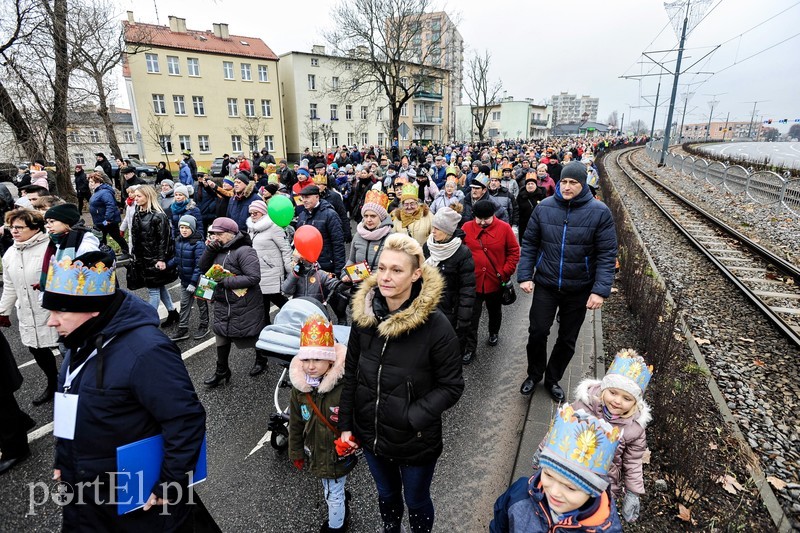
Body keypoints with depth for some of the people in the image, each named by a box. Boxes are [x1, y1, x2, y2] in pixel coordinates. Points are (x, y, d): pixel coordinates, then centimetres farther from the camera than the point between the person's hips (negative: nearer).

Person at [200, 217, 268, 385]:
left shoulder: (244, 251, -20)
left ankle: (261, 360, 37)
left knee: (254, 334, 12)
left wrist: (226, 281, -25)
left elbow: (254, 277, -27)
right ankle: (221, 371, 27)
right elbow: (203, 268, 5)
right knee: (221, 334, 11)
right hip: (223, 303, 7)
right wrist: (210, 249, -9)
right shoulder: (219, 250, 4)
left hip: (246, 305, -7)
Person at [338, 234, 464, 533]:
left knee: (416, 502, 23)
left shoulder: (435, 325, -24)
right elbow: (350, 373, 0)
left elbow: (451, 386, -16)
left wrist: (412, 417, -24)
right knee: (386, 494, 30)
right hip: (370, 435, 4)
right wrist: (346, 423, 1)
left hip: (415, 442, -4)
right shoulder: (364, 315, -10)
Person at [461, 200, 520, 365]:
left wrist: (506, 273, -8)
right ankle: (469, 348, 15)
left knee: (494, 311, 23)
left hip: (495, 281, 1)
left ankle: (494, 333, 48)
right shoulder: (467, 228, -7)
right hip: (472, 281, 0)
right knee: (471, 316, 4)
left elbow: (514, 252, -2)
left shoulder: (504, 228, -9)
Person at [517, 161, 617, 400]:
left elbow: (607, 254, -11)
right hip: (545, 284, 1)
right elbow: (529, 244, 1)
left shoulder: (599, 212, -11)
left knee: (567, 340, 14)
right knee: (537, 332, 4)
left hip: (579, 289, 0)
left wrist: (601, 290, -17)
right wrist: (524, 276, -6)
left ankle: (552, 379, 37)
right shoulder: (544, 207, -5)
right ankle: (534, 374, 31)